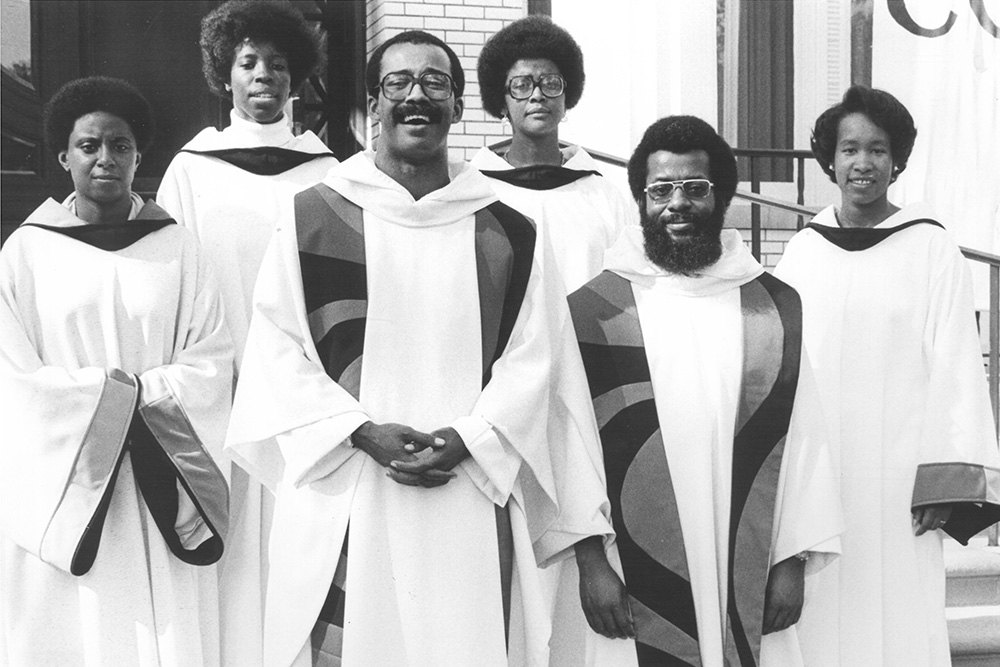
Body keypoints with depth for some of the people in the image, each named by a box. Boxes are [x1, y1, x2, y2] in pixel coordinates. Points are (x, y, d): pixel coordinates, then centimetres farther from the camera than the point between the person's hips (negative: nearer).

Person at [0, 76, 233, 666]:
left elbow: (212, 362, 0)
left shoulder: (176, 248, 4)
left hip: (160, 491, 1)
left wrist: (139, 395, -13)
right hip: (62, 485, -1)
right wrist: (126, 391, -10)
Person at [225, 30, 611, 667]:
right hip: (344, 507, -1)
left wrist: (466, 440, -11)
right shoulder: (312, 218, 4)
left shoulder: (509, 234, 8)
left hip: (470, 504, 1)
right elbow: (276, 350, 0)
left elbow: (530, 359, 4)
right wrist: (365, 433, -11)